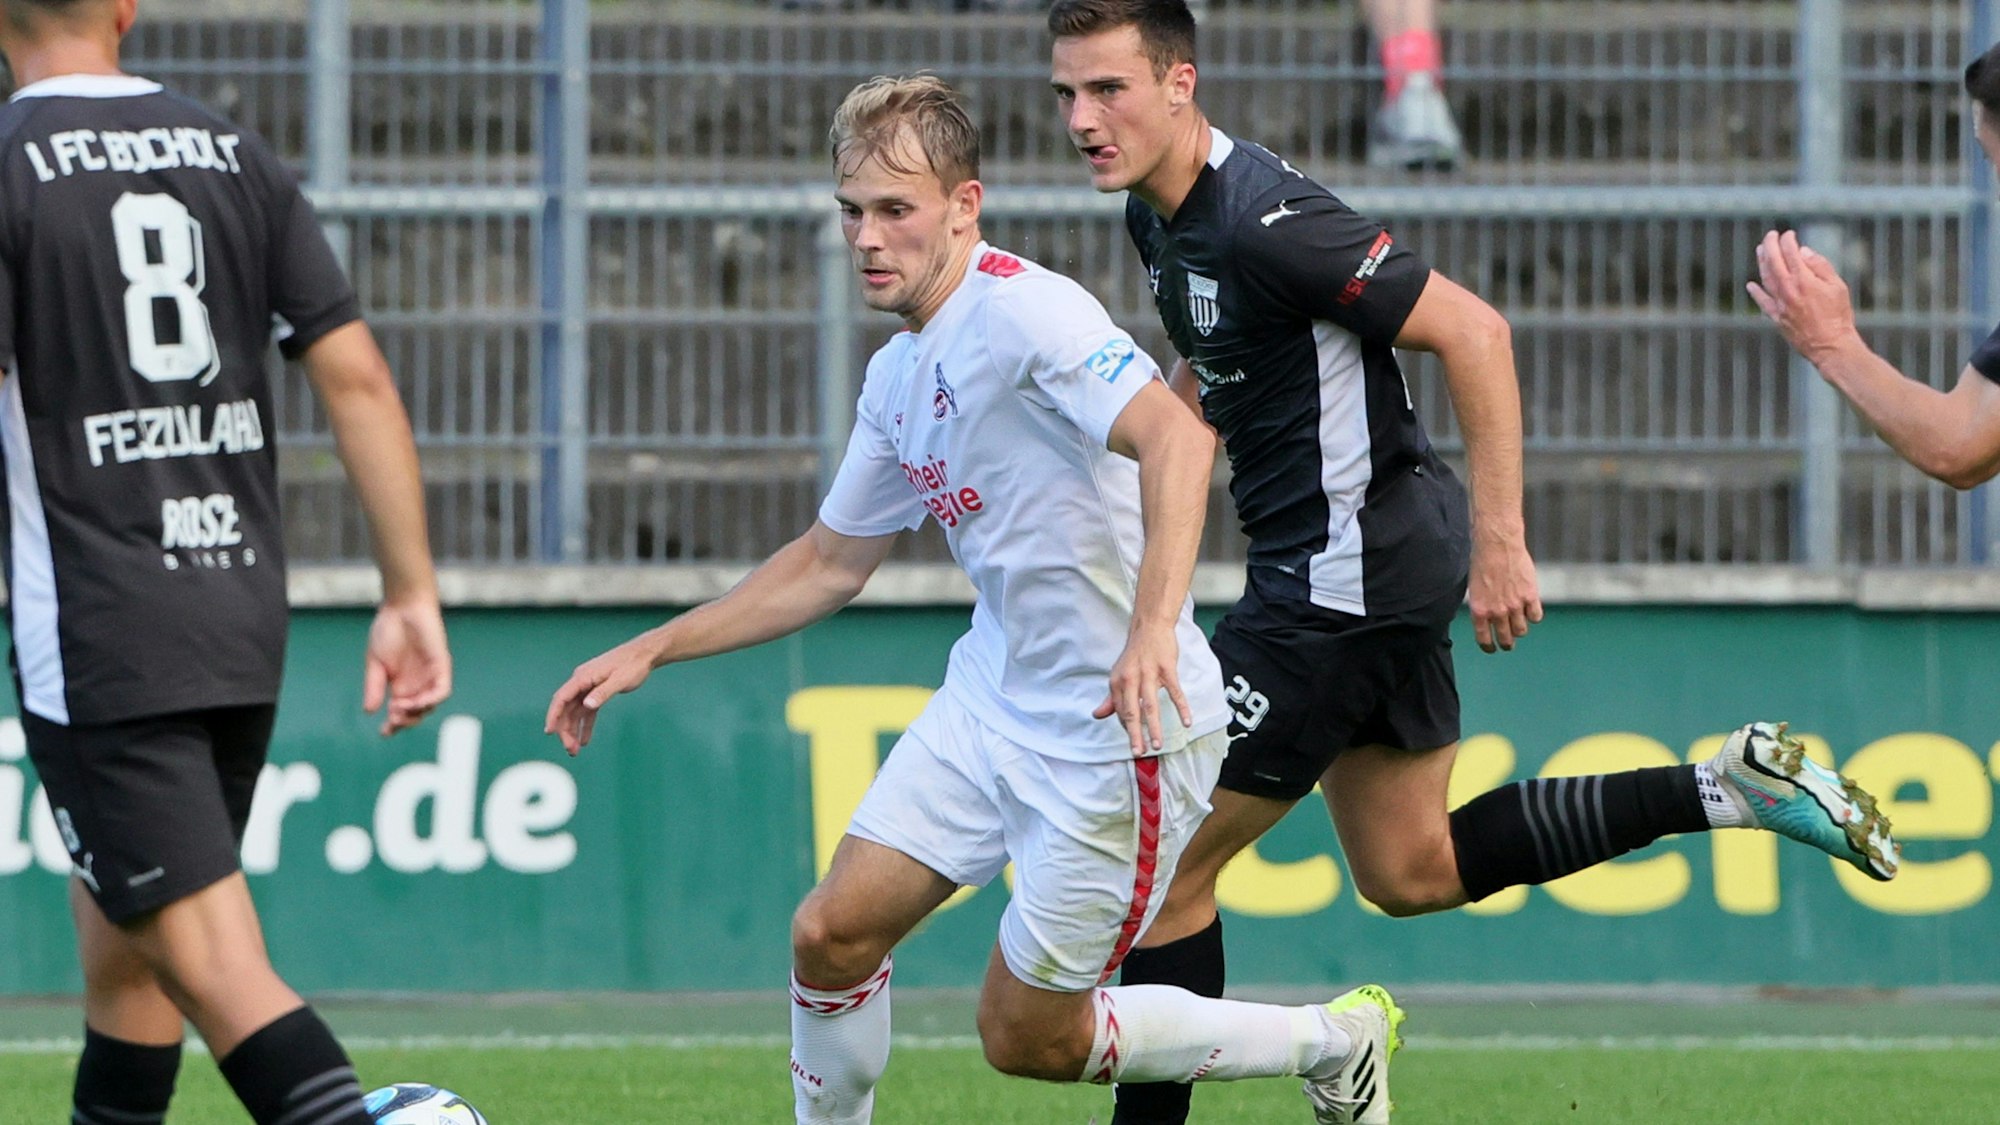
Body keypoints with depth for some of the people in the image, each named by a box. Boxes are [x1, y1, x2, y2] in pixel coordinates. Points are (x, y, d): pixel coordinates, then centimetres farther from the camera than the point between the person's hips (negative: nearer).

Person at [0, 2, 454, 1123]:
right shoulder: (240, 158, 10)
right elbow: (357, 376, 5)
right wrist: (413, 596, 8)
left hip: (96, 641, -6)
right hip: (245, 626, 6)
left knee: (213, 963, -11)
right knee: (123, 952, 20)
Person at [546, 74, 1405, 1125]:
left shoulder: (1023, 311, -21)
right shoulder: (897, 374, 9)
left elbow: (1174, 437, -36)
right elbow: (831, 562, 21)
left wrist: (1153, 626, -49)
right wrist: (650, 651, 17)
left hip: (1121, 730, -8)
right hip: (990, 701, 8)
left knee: (1025, 1038, 1)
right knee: (830, 935, 0)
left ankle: (1331, 1041, 18)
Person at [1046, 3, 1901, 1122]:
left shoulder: (1261, 220, -24)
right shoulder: (1161, 212, 5)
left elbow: (1472, 329, -24)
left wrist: (1501, 544, -25)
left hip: (1344, 580, -10)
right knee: (1412, 872, 19)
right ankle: (1728, 786, 18)